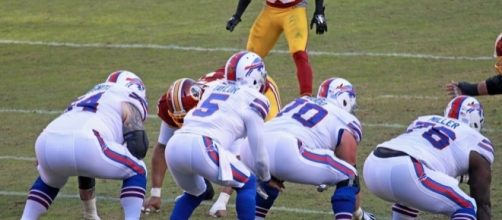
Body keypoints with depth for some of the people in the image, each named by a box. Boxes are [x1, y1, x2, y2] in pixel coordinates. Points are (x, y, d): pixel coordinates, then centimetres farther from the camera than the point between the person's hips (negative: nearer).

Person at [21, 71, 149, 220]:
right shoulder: (128, 103, 24)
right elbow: (137, 145, 6)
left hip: (47, 142, 7)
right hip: (83, 146, -7)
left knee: (49, 181, 40)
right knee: (137, 172, 16)